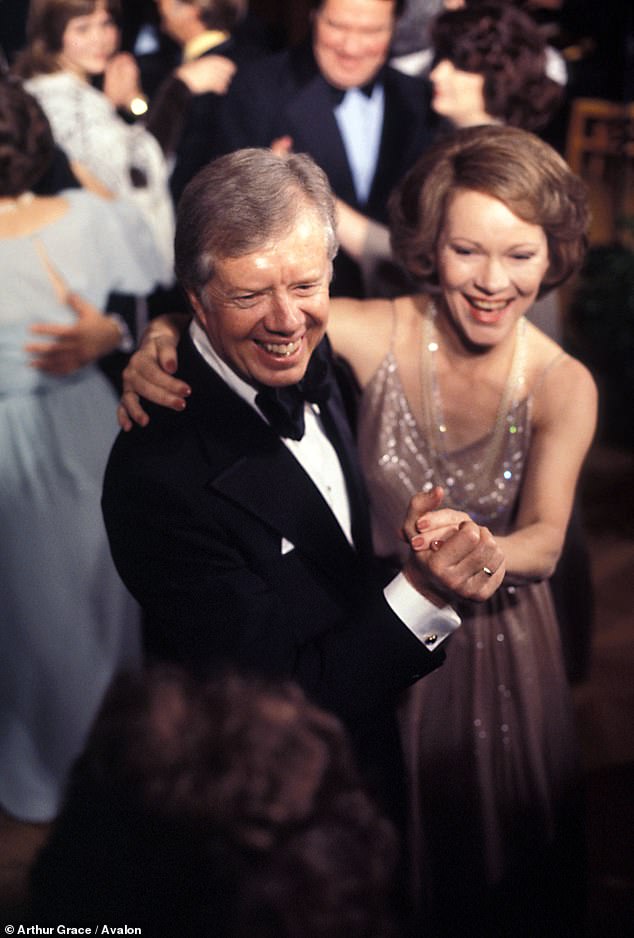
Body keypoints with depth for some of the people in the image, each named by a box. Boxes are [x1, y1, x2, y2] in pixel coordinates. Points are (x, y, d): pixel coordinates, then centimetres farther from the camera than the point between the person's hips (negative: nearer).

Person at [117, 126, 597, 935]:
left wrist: (484, 557, -50)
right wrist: (160, 346, -40)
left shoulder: (563, 386, -19)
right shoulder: (375, 334, -21)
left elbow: (545, 538, -27)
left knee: (499, 840, 24)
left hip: (498, 643, 0)